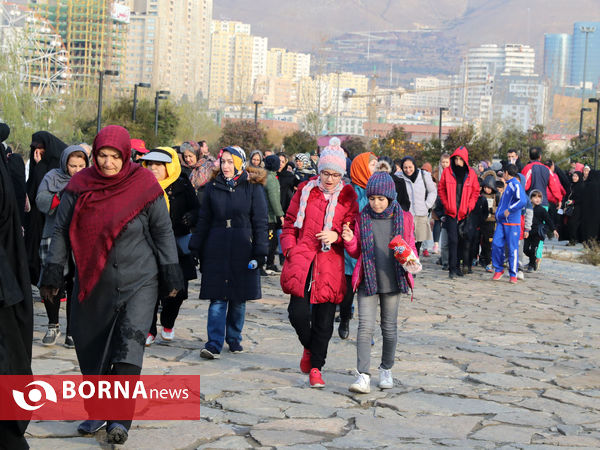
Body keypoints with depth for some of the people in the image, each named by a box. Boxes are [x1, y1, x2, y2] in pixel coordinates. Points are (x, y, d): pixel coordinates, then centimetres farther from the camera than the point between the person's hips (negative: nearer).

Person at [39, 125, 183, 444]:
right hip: (93, 284, 3)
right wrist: (52, 272, 2)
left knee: (130, 343, -16)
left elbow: (163, 231, 3)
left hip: (138, 281, -3)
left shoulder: (143, 186, -5)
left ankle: (121, 419, -14)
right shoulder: (79, 186, -1)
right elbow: (61, 231, 5)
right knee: (91, 348, 8)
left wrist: (170, 273, 3)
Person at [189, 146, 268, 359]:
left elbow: (260, 222, -1)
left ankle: (234, 339, 23)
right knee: (217, 299, -4)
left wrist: (259, 252, -7)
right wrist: (197, 249, 9)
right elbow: (203, 220, 12)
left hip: (242, 250, -1)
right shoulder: (213, 187, 7)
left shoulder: (253, 188, -1)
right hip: (216, 250, 1)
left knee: (238, 299, 8)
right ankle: (214, 344, -7)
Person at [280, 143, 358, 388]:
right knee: (298, 312, -12)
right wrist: (290, 249, 1)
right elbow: (290, 223, 14)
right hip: (302, 260, 0)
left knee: (324, 321, 1)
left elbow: (352, 230, 5)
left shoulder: (348, 197, 5)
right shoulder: (306, 190, 8)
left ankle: (316, 368, 17)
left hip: (330, 265, 0)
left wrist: (336, 235, -15)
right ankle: (308, 348, 19)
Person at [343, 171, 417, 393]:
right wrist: (350, 241, -10)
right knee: (365, 326, -9)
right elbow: (357, 252, 10)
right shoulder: (362, 219, 3)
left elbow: (410, 246, 11)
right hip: (367, 281, 0)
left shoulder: (403, 218, 2)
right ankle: (363, 375, -12)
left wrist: (411, 259, -10)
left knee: (389, 327, 11)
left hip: (392, 281, 1)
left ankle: (386, 370, 27)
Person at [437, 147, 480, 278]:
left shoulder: (471, 174, 2)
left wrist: (469, 207, -2)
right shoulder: (447, 171, -1)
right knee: (453, 240, -10)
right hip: (451, 213, -2)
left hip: (464, 213, 2)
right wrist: (446, 204, -3)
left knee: (463, 240, 6)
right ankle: (453, 268, -8)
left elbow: (475, 192, 10)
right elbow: (441, 189, 7)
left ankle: (457, 266, 17)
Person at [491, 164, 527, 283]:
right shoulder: (508, 185, 18)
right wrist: (499, 213, 17)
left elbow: (523, 201, -25)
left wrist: (509, 210, -20)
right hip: (501, 221, 8)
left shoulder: (515, 185, -11)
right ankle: (498, 270, 12)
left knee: (513, 248, -2)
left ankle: (513, 274, 4)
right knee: (496, 244, 0)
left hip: (512, 222, -8)